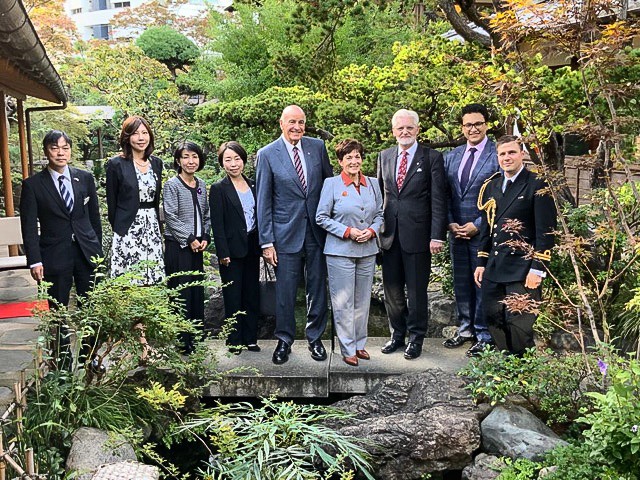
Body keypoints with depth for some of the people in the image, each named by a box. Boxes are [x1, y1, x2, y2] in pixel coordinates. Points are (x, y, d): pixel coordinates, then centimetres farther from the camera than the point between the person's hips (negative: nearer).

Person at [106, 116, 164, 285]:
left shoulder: (156, 163, 10)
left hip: (152, 229, 5)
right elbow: (112, 202, 0)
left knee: (151, 281, 3)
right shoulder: (116, 164, -5)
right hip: (128, 229, -4)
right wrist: (117, 228, 2)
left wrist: (156, 225, 14)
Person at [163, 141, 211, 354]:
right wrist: (189, 239, -13)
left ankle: (196, 336, 20)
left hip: (197, 246, 6)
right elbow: (170, 216, -12)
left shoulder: (201, 185, 12)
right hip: (177, 246, -6)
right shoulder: (172, 185, -6)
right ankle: (182, 341, 3)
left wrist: (204, 237, 2)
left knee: (197, 290, 9)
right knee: (181, 291, -4)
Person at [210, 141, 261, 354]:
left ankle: (250, 338, 20)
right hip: (232, 249, -5)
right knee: (233, 296, 2)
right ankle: (235, 340, 13)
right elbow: (217, 224, -9)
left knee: (252, 294, 10)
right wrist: (223, 253, -14)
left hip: (252, 247, 5)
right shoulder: (219, 189, -5)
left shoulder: (253, 185, 11)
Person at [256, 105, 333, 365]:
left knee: (318, 287, 11)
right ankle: (284, 340, 21)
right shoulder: (267, 154, -3)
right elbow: (263, 201, -3)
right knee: (285, 291, 4)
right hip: (286, 233, -2)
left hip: (317, 230, 3)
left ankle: (315, 338, 26)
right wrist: (266, 241, -6)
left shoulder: (317, 146, 4)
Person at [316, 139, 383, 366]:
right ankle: (348, 349, 9)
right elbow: (321, 217, -4)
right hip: (340, 251, -4)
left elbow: (379, 214, 15)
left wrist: (371, 231, -6)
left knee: (363, 300, 11)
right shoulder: (332, 184, -3)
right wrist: (347, 231, -13)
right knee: (343, 302, -1)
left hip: (367, 250, 4)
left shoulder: (373, 184, 9)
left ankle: (360, 344, 24)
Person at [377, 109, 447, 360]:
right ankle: (397, 334, 28)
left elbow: (438, 200, -7)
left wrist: (437, 235, -13)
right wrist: (376, 226, 10)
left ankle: (416, 338, 20)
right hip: (390, 234, 4)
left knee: (416, 290, 5)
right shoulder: (384, 156, 11)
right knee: (392, 289, 12)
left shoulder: (432, 158, -3)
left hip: (417, 234, -4)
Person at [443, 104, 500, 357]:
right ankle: (466, 329, 29)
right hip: (457, 231, 5)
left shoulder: (498, 155, -7)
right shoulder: (451, 157, 10)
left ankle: (483, 335, 14)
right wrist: (450, 223, -1)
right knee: (461, 283, 14)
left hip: (484, 231, -5)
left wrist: (477, 225, -13)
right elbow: (444, 194, 11)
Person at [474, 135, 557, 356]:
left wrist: (537, 269, -14)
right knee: (494, 320, 10)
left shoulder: (537, 185, -5)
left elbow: (546, 231, -10)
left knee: (519, 324, -5)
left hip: (522, 270, -6)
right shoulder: (491, 186, 14)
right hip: (494, 269, 6)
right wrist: (481, 263, 14)